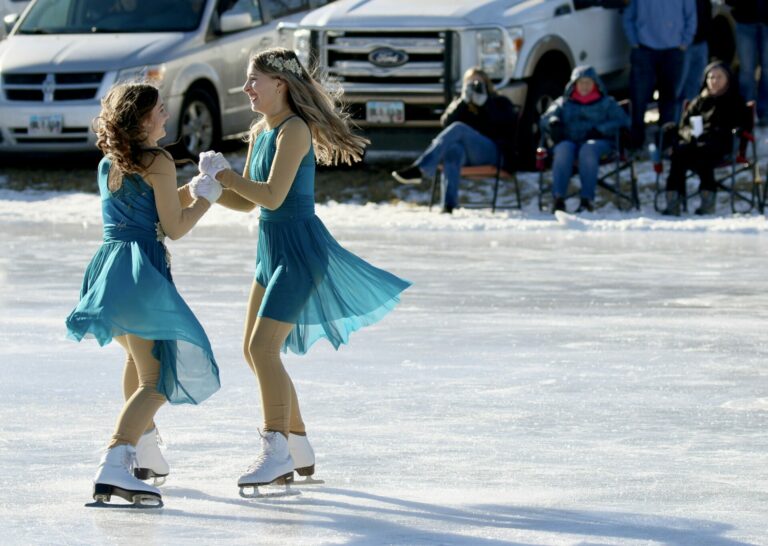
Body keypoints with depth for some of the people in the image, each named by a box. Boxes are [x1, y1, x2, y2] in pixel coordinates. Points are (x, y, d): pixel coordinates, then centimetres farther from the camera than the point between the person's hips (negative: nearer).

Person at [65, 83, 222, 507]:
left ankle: (143, 447, 48)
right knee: (156, 381, -13)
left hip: (108, 265, 9)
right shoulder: (159, 162, -7)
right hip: (141, 274, -9)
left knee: (140, 355, 35)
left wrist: (192, 188, 23)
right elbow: (174, 228, -7)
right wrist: (207, 197, 7)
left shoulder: (109, 164, 17)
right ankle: (113, 467, -33)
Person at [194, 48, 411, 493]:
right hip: (272, 249, 10)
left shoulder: (295, 130, -16)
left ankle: (276, 452, -14)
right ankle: (300, 450, 20)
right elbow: (247, 201, 16)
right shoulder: (260, 131, 11)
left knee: (263, 347, -16)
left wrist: (224, 173, -17)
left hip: (300, 250, -10)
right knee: (254, 350, 11)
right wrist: (210, 189, 0)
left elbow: (272, 196, -24)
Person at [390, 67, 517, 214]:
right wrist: (464, 102, -6)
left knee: (458, 129, -29)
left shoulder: (500, 103, 17)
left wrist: (484, 102, -7)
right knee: (453, 150, -37)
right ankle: (448, 205, -53)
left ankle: (420, 169, -47)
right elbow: (446, 123, 4)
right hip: (467, 156, 3)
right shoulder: (460, 104, 25)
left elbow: (506, 124, -5)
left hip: (495, 153, -3)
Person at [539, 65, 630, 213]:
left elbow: (622, 121, 6)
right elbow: (545, 119, 14)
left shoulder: (607, 103, 22)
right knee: (563, 150, -36)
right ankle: (558, 198, -43)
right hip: (569, 141, 1)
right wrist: (553, 122, -12)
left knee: (588, 149, -39)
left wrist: (600, 130, -10)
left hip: (598, 142, -1)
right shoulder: (564, 103, 27)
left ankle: (587, 200, -44)